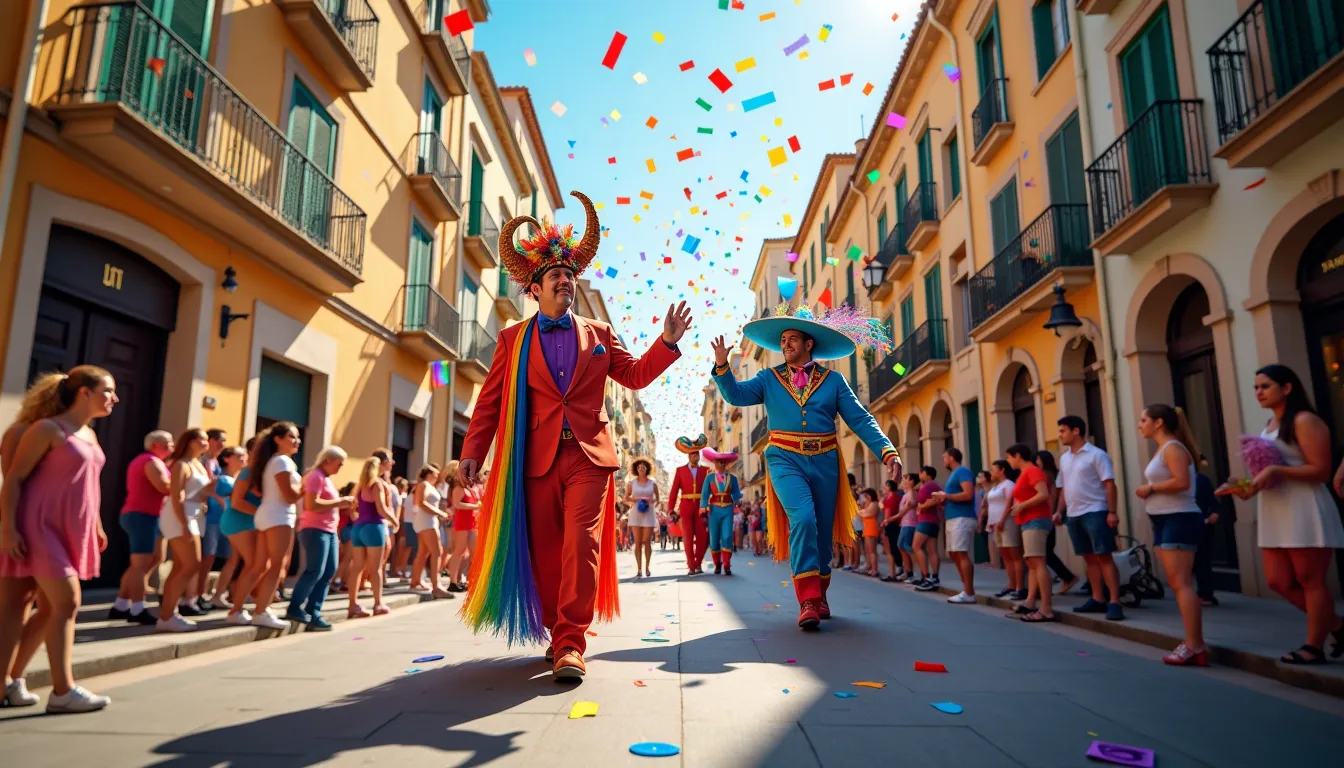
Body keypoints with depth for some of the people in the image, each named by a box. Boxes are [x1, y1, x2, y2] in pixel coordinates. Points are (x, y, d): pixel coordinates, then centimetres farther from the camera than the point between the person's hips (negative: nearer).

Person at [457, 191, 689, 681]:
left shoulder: (598, 334, 12)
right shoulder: (513, 339, 9)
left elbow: (636, 375, 14)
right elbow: (491, 400, 5)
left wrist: (668, 341, 0)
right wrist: (472, 452, -4)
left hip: (589, 456, 0)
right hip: (537, 459, 1)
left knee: (581, 546, -11)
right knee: (545, 552, 7)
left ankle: (571, 645, -6)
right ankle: (558, 634, 25)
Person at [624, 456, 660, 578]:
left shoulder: (652, 483, 4)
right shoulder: (631, 483, 2)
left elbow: (657, 499, 13)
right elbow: (626, 499, 5)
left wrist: (652, 502, -8)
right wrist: (637, 499, -11)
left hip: (649, 514, 0)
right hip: (635, 513, 0)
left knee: (647, 542, -4)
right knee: (638, 542, -1)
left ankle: (647, 568, 2)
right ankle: (638, 568, 3)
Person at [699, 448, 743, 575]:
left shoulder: (732, 478, 6)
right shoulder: (709, 477, 4)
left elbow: (736, 494, 3)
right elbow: (704, 495, -1)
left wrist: (740, 502, -18)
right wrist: (703, 510, -10)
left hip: (728, 510, 0)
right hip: (714, 510, 0)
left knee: (727, 537, -10)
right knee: (714, 539, 5)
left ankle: (727, 566, -3)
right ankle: (717, 565, 21)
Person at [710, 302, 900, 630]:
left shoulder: (833, 381, 7)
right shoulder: (769, 379, 9)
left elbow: (860, 419, 0)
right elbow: (735, 395, -5)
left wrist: (886, 451, -12)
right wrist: (722, 365, -22)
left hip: (824, 462, 2)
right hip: (785, 460, -2)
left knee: (823, 530, 10)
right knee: (803, 518, -23)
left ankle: (818, 595, 31)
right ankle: (808, 600, -17)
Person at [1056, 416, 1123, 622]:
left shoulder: (1096, 454, -6)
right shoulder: (1064, 458, 14)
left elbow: (1109, 484, -10)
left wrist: (1112, 512, -17)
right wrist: (1059, 511, 10)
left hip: (1094, 512, -7)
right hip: (1073, 515, 7)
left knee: (1104, 557, -8)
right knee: (1090, 558, 11)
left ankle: (1114, 602, -8)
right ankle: (1098, 599, 17)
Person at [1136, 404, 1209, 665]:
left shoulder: (1173, 448, -12)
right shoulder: (1162, 450, 19)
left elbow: (1182, 482, -25)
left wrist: (1151, 489, -13)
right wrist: (1149, 491, 1)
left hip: (1179, 519, -11)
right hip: (1165, 521, 11)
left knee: (1181, 583, -12)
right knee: (1178, 584, 9)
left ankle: (1194, 647, -12)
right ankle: (1195, 644, 13)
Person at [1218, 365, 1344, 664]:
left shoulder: (1304, 421, -9)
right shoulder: (1269, 425, 16)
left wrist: (1275, 471, -24)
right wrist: (1246, 484, 6)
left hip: (1305, 511, -9)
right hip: (1274, 513, 9)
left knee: (1310, 580, 0)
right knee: (1278, 581, 8)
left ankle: (1314, 646, 9)